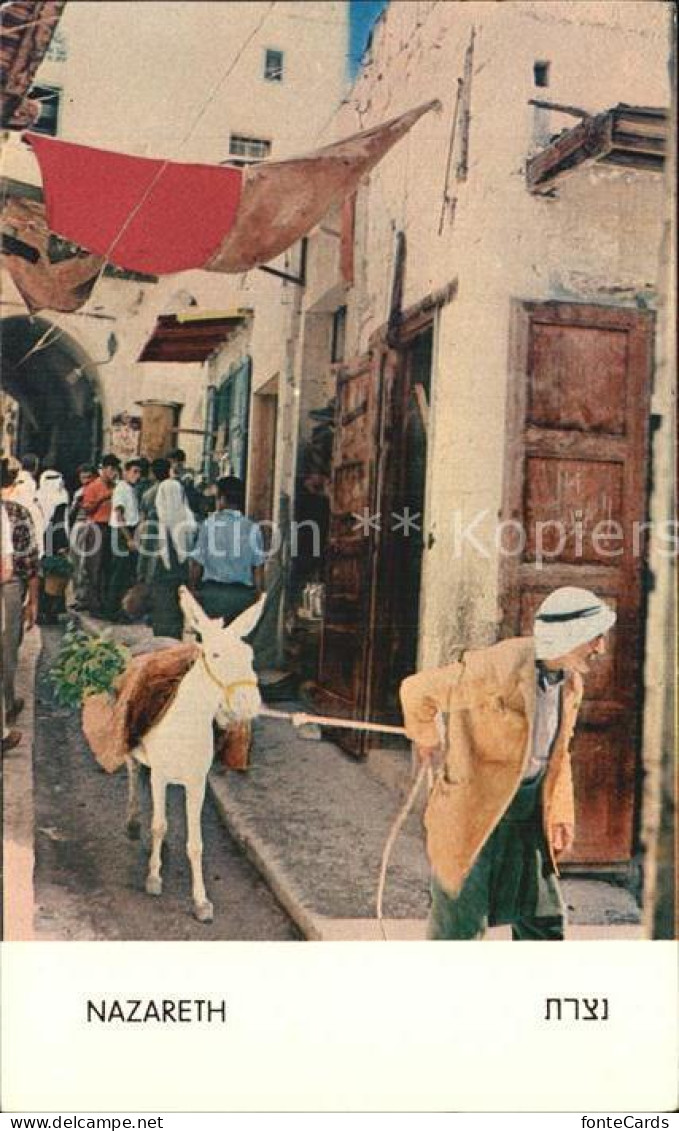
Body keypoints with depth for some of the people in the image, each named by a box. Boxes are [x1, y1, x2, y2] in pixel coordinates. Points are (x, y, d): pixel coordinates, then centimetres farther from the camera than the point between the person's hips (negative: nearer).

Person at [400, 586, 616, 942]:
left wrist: (561, 812, 8)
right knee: (461, 925, 4)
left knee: (544, 919, 15)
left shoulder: (570, 680, 0)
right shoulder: (499, 669, -26)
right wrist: (425, 737, 3)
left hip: (528, 810, 7)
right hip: (473, 808, -7)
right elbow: (417, 689, -15)